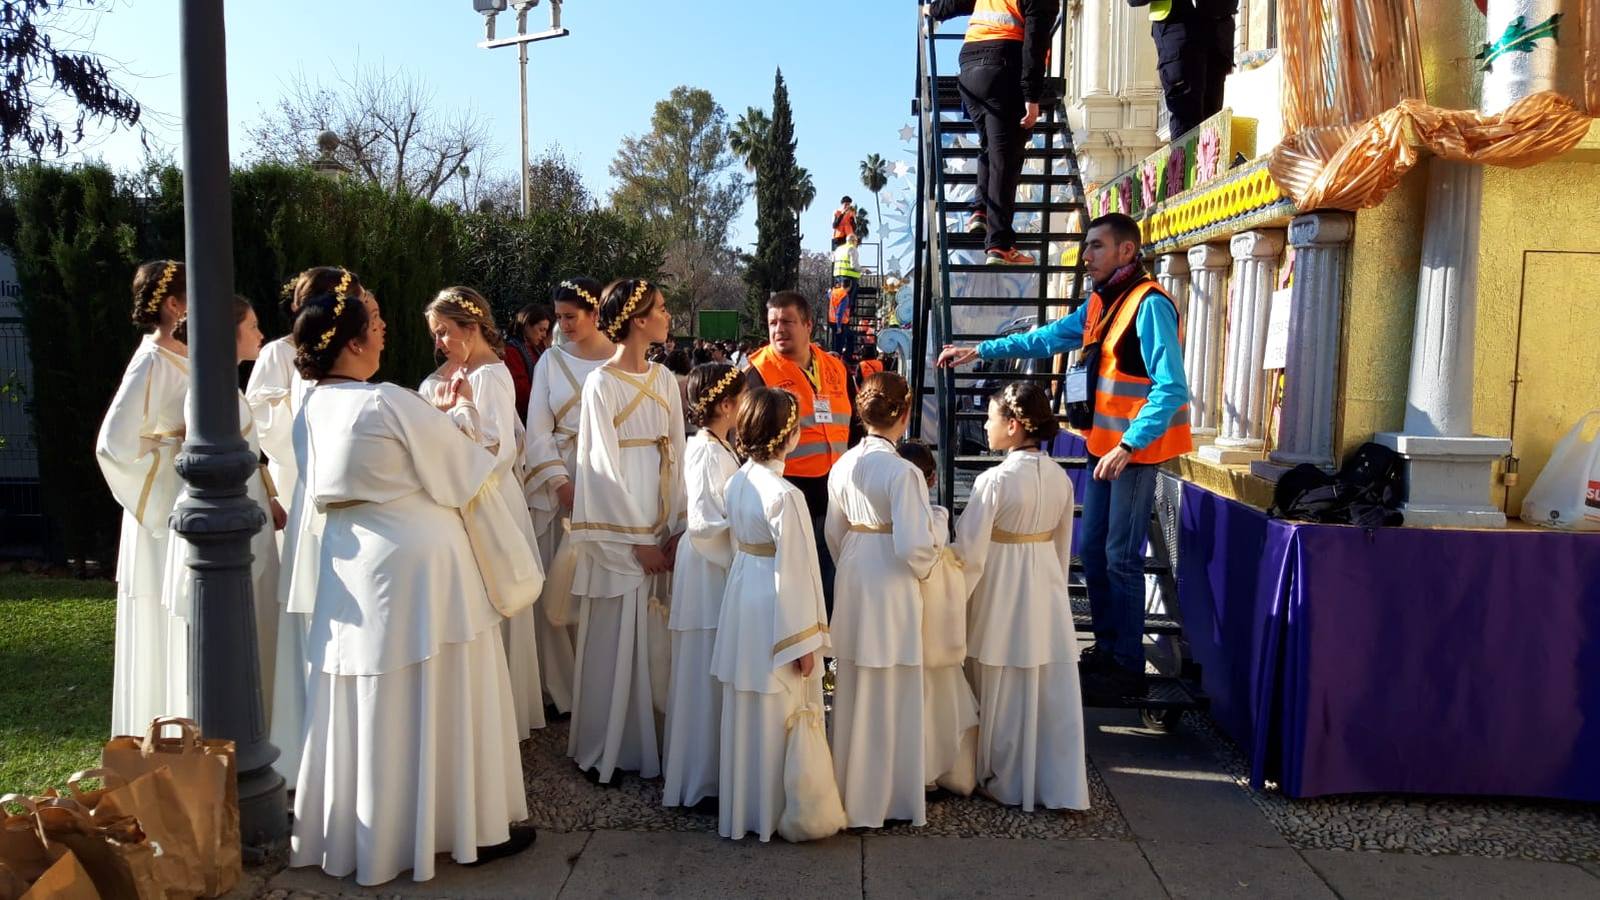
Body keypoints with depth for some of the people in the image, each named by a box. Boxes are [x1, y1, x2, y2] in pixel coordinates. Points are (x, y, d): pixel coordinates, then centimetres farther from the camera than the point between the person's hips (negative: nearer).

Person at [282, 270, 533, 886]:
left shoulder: (311, 408, 4)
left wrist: (435, 416, 16)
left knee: (366, 701, 17)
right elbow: (458, 473, -9)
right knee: (432, 700, 5)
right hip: (416, 563, -7)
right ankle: (465, 824, 18)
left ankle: (361, 830, 31)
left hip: (350, 565, 7)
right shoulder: (389, 403, -19)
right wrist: (463, 409, 7)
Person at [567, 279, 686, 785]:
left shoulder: (664, 379, 9)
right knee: (614, 640, 2)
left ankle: (645, 740, 23)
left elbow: (676, 454, 9)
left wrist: (675, 528, 0)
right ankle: (605, 749, 16)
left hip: (661, 528, 6)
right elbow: (603, 466, -11)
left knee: (655, 639, 11)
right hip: (619, 531, -6)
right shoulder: (601, 383, -9)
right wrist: (638, 540, -12)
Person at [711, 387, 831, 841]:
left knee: (742, 713, 18)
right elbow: (792, 573, -21)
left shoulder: (736, 483, 2)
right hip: (773, 617, -8)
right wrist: (805, 641, -13)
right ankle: (772, 812, 21)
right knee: (776, 718, 7)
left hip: (740, 606, 8)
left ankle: (738, 807, 32)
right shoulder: (785, 496, -22)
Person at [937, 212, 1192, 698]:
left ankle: (1128, 668, 9)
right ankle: (1106, 649, 27)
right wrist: (979, 351, 17)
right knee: (1093, 551, 14)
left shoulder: (1150, 305, -16)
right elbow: (1047, 338, 20)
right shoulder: (1100, 303, 11)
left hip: (1135, 449, -9)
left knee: (1121, 558, -2)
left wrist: (1128, 446, -27)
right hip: (1104, 444, 9)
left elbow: (1172, 390, -22)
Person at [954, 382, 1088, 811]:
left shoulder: (994, 480, -19)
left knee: (1006, 696, 10)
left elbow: (970, 552, -15)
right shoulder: (1059, 477, -1)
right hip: (1046, 590, 5)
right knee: (1052, 693, 11)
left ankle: (1007, 783, 25)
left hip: (1001, 596, -5)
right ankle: (1062, 787, 18)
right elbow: (1063, 545, 10)